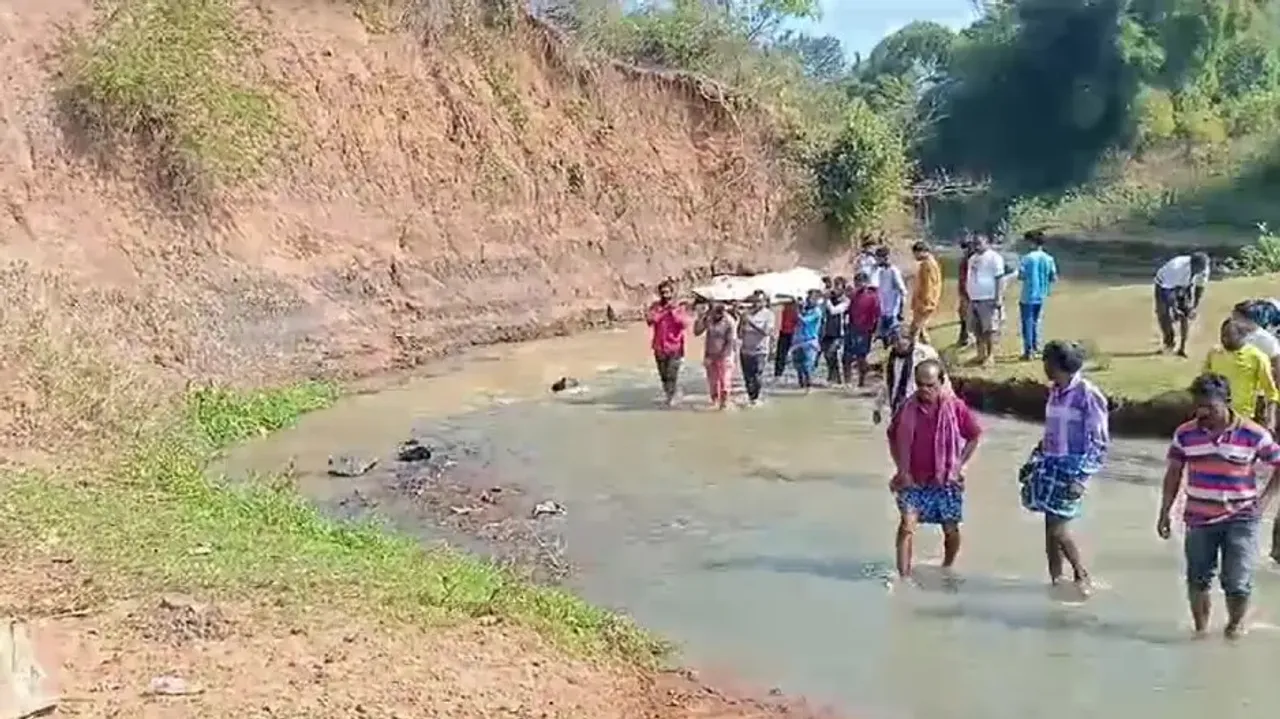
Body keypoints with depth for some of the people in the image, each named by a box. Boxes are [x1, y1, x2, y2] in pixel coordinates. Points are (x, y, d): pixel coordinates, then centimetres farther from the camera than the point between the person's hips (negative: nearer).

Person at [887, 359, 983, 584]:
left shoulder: (955, 407, -10)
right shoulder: (908, 408, -6)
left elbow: (974, 437, 3)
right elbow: (893, 437, 7)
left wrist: (959, 466, -2)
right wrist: (901, 469, 0)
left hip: (945, 481, 0)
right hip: (913, 481, 0)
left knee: (951, 530, 10)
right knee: (907, 525, -14)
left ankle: (947, 568, 36)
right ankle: (904, 576, -12)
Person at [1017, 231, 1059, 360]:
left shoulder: (1027, 258, -13)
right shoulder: (1049, 259, 0)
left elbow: (1021, 276, -16)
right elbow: (1054, 278, 0)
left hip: (1028, 296, -5)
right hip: (1041, 296, 5)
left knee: (1027, 322, 3)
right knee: (1035, 321, 20)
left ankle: (1028, 351, 1)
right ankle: (1036, 346, 23)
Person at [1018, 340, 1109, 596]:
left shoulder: (1088, 395, -14)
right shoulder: (1055, 392, 9)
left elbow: (1099, 442, -13)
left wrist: (1081, 477, -18)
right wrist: (1033, 461, 19)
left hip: (1071, 468, -7)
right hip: (1050, 466, 7)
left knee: (1057, 528, -9)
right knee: (1050, 527, 8)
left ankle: (1081, 573, 14)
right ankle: (1056, 580, 20)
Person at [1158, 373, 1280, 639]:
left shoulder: (1253, 434, -10)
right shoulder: (1185, 434, -3)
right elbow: (1174, 474, 6)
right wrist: (1164, 513, 5)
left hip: (1240, 520, -2)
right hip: (1198, 518, 2)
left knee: (1237, 581, 0)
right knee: (1198, 578, 10)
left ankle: (1235, 625, 24)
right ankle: (1200, 627, 27)